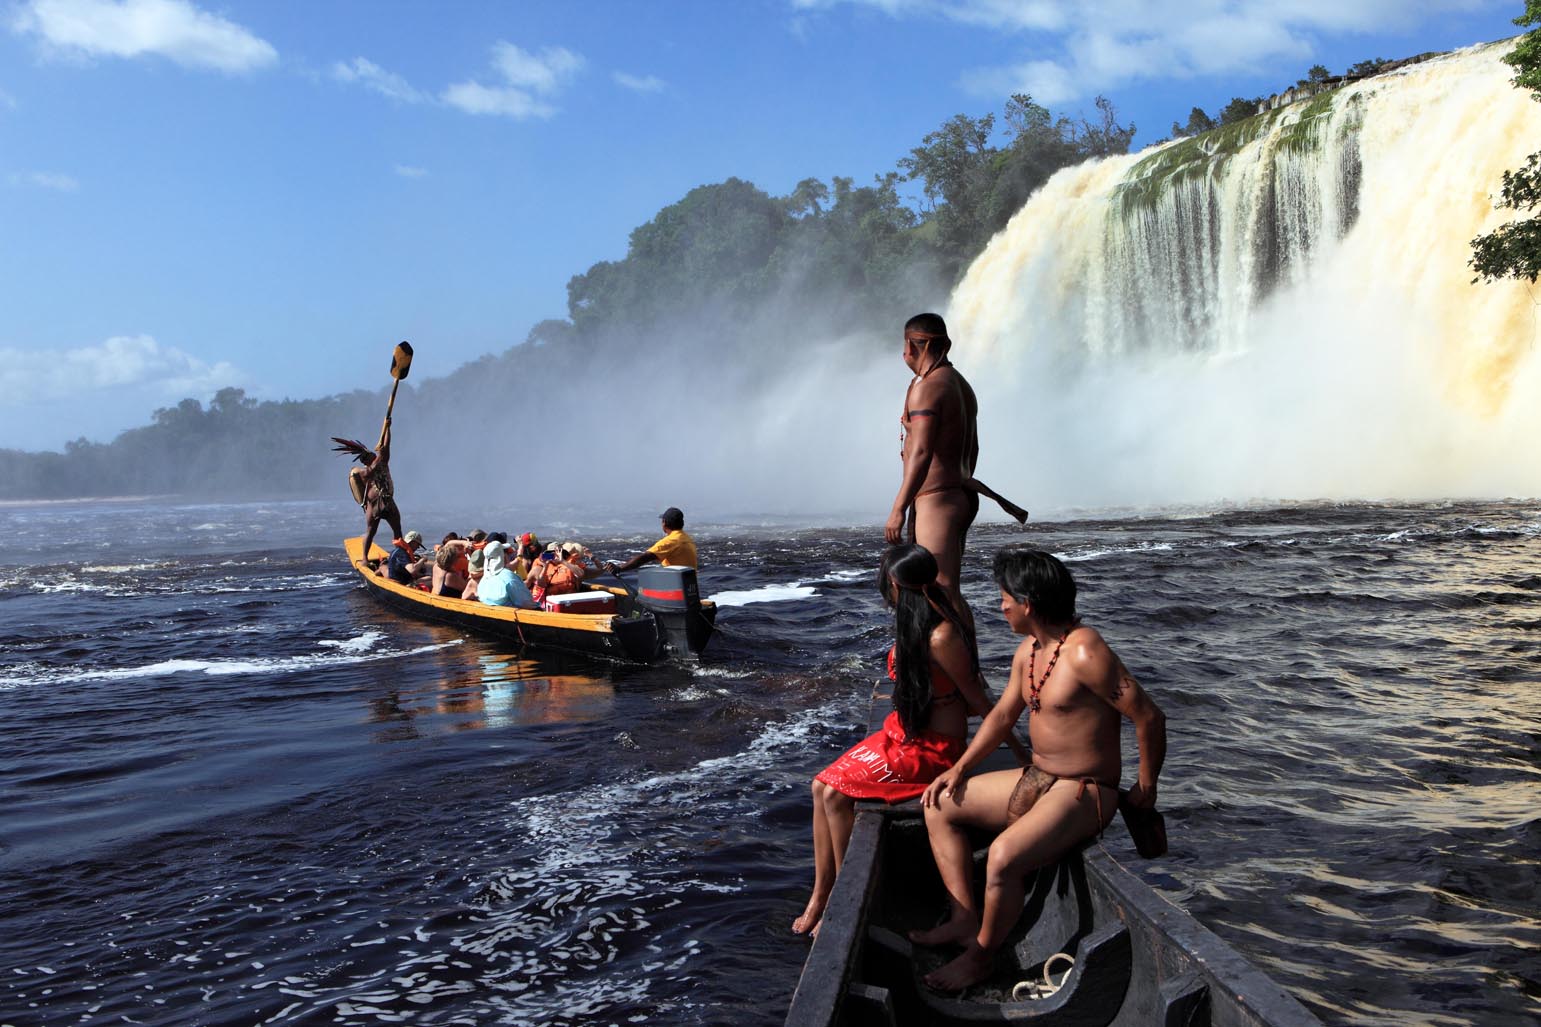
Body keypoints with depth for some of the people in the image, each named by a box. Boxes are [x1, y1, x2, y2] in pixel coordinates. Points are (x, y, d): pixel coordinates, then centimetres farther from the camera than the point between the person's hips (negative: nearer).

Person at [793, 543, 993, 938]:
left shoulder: (941, 637, -26)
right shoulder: (914, 624, 4)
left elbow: (978, 701, -14)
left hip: (932, 749, -9)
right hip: (902, 733, 9)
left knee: (835, 793, -15)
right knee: (821, 786, -2)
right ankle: (820, 897, 6)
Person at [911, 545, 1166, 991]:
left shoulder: (1084, 653, -23)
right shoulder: (1028, 651, 6)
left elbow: (1150, 718, -21)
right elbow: (1003, 714, 17)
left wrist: (1145, 788, -10)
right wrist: (960, 769, 8)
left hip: (1083, 792, -10)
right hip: (1036, 779, 10)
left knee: (1003, 857, -31)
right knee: (939, 805, 9)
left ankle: (980, 957, -6)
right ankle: (965, 919, 4)